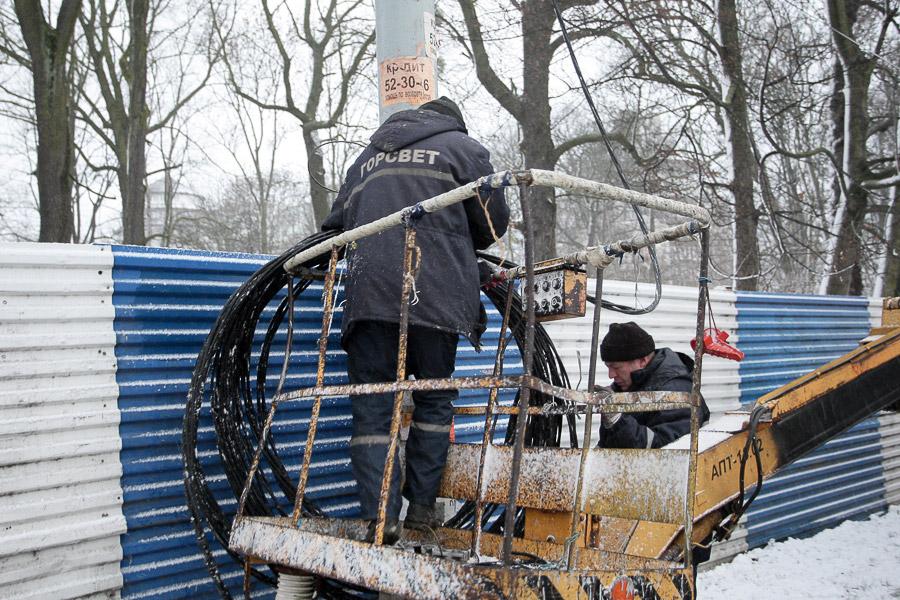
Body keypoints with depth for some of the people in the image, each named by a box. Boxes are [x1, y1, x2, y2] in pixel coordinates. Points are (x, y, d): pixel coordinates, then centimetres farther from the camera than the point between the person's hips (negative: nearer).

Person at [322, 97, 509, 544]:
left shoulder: (367, 157, 26)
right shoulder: (464, 149, 14)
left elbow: (337, 222, 28)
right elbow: (493, 224, 13)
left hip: (367, 293, 2)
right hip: (435, 293, -2)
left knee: (372, 406, 3)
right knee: (434, 400, 13)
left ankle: (379, 515, -6)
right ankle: (421, 506, 12)